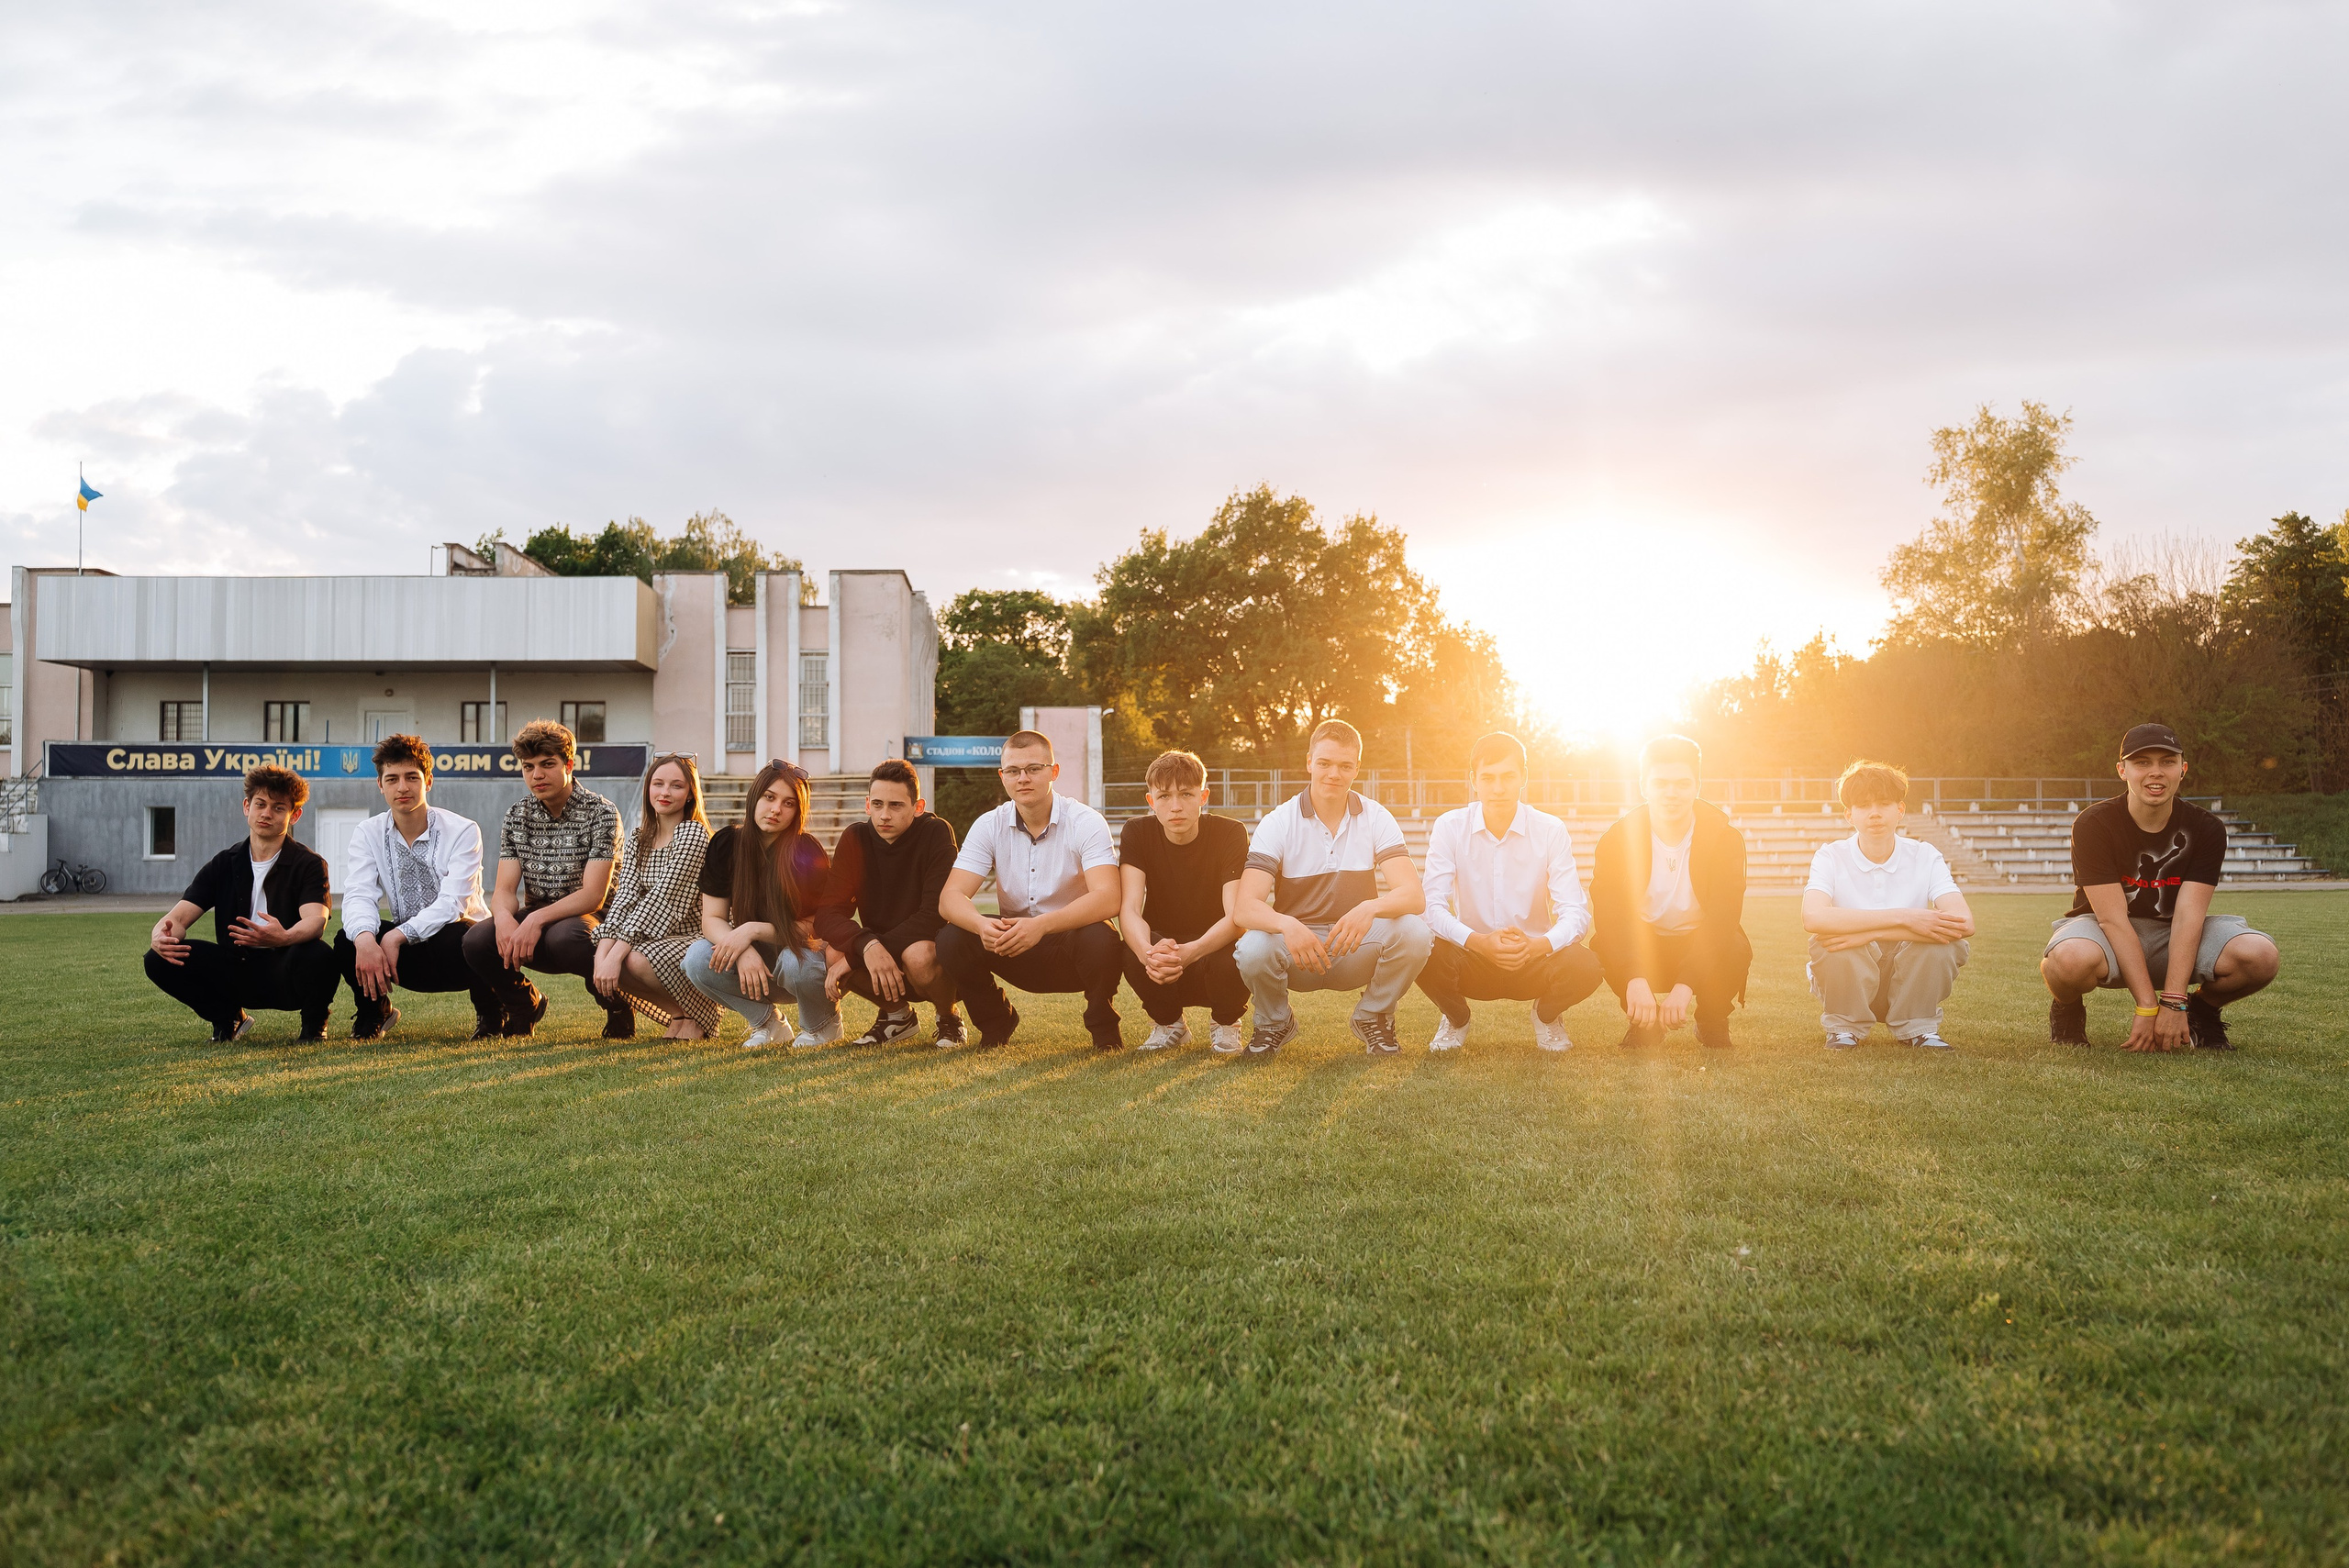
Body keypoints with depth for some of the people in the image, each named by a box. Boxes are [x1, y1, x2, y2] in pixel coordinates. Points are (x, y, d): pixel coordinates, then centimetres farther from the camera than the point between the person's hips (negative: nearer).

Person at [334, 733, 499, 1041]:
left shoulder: (463, 831, -12)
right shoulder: (368, 834, -1)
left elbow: (452, 903, -22)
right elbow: (359, 896, -14)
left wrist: (398, 936, -35)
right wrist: (364, 938, -37)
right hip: (410, 957, 3)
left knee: (460, 937, -38)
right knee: (348, 941, -25)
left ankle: (491, 1015, -6)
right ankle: (373, 1012, 8)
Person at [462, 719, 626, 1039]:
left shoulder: (600, 812, -10)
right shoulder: (516, 815, 6)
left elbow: (593, 895, -17)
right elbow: (504, 890, -1)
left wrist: (538, 919, -31)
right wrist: (503, 917, -26)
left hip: (585, 918, -4)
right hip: (533, 916, 4)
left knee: (564, 937, -40)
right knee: (477, 941, -26)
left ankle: (617, 1003, -8)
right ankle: (524, 1003, 8)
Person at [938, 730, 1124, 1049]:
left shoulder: (1085, 822, -14)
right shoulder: (990, 826, -4)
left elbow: (1107, 900, -28)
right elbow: (950, 898, -14)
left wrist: (1041, 925, -44)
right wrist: (982, 925, -38)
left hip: (1073, 946, -3)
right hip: (1014, 947, 3)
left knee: (1099, 938, -36)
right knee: (951, 940, -22)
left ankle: (1104, 1026, -5)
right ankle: (995, 1022, 5)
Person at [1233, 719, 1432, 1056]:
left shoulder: (1376, 819, -4)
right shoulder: (1278, 823, -8)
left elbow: (1414, 895, -17)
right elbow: (1244, 907, -20)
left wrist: (1370, 908, -40)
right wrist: (1286, 925, -42)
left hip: (1356, 951, 1)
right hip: (1295, 948, -1)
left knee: (1414, 932, -27)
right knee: (1253, 948, -33)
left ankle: (1372, 1018, 2)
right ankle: (1275, 1023, 1)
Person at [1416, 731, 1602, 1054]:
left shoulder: (1551, 831, -7)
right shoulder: (1450, 828, -8)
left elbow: (1576, 912, -12)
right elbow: (1432, 907, -14)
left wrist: (1540, 945, -34)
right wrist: (1478, 942, -33)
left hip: (1534, 959, 0)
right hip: (1473, 960, 0)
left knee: (1584, 966, -31)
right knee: (1427, 957, -32)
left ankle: (1546, 1015, 8)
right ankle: (1456, 1019, 6)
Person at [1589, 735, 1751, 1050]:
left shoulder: (1724, 837, -15)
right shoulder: (1617, 840, -14)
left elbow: (1723, 918, -27)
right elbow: (1609, 916, -27)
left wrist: (1684, 986, -42)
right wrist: (1635, 980, -46)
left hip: (1702, 950, 0)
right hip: (1643, 948, 1)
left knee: (1735, 950, -33)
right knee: (1603, 945, -31)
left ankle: (1712, 1021, 1)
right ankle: (1643, 1021, -2)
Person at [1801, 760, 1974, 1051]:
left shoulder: (1925, 857, -7)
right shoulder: (1831, 857, -11)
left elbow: (1963, 923, -25)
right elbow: (1812, 918, -32)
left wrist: (1869, 933, -32)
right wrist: (1902, 918, -35)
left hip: (1911, 982, 1)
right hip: (1847, 982, -1)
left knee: (1945, 939, -27)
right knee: (1829, 939, -32)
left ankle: (1917, 1027, -4)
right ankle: (1844, 1027, -6)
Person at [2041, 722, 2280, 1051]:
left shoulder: (2206, 830, -7)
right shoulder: (2093, 825, -17)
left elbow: (2188, 914, -18)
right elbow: (2113, 918, -23)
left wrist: (2173, 1001, -29)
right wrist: (2148, 1007, -29)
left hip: (2174, 939, 3)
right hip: (2108, 936, -3)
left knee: (2260, 956, -28)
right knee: (2072, 959, -41)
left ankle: (2203, 1009, 7)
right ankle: (2067, 1010, -2)